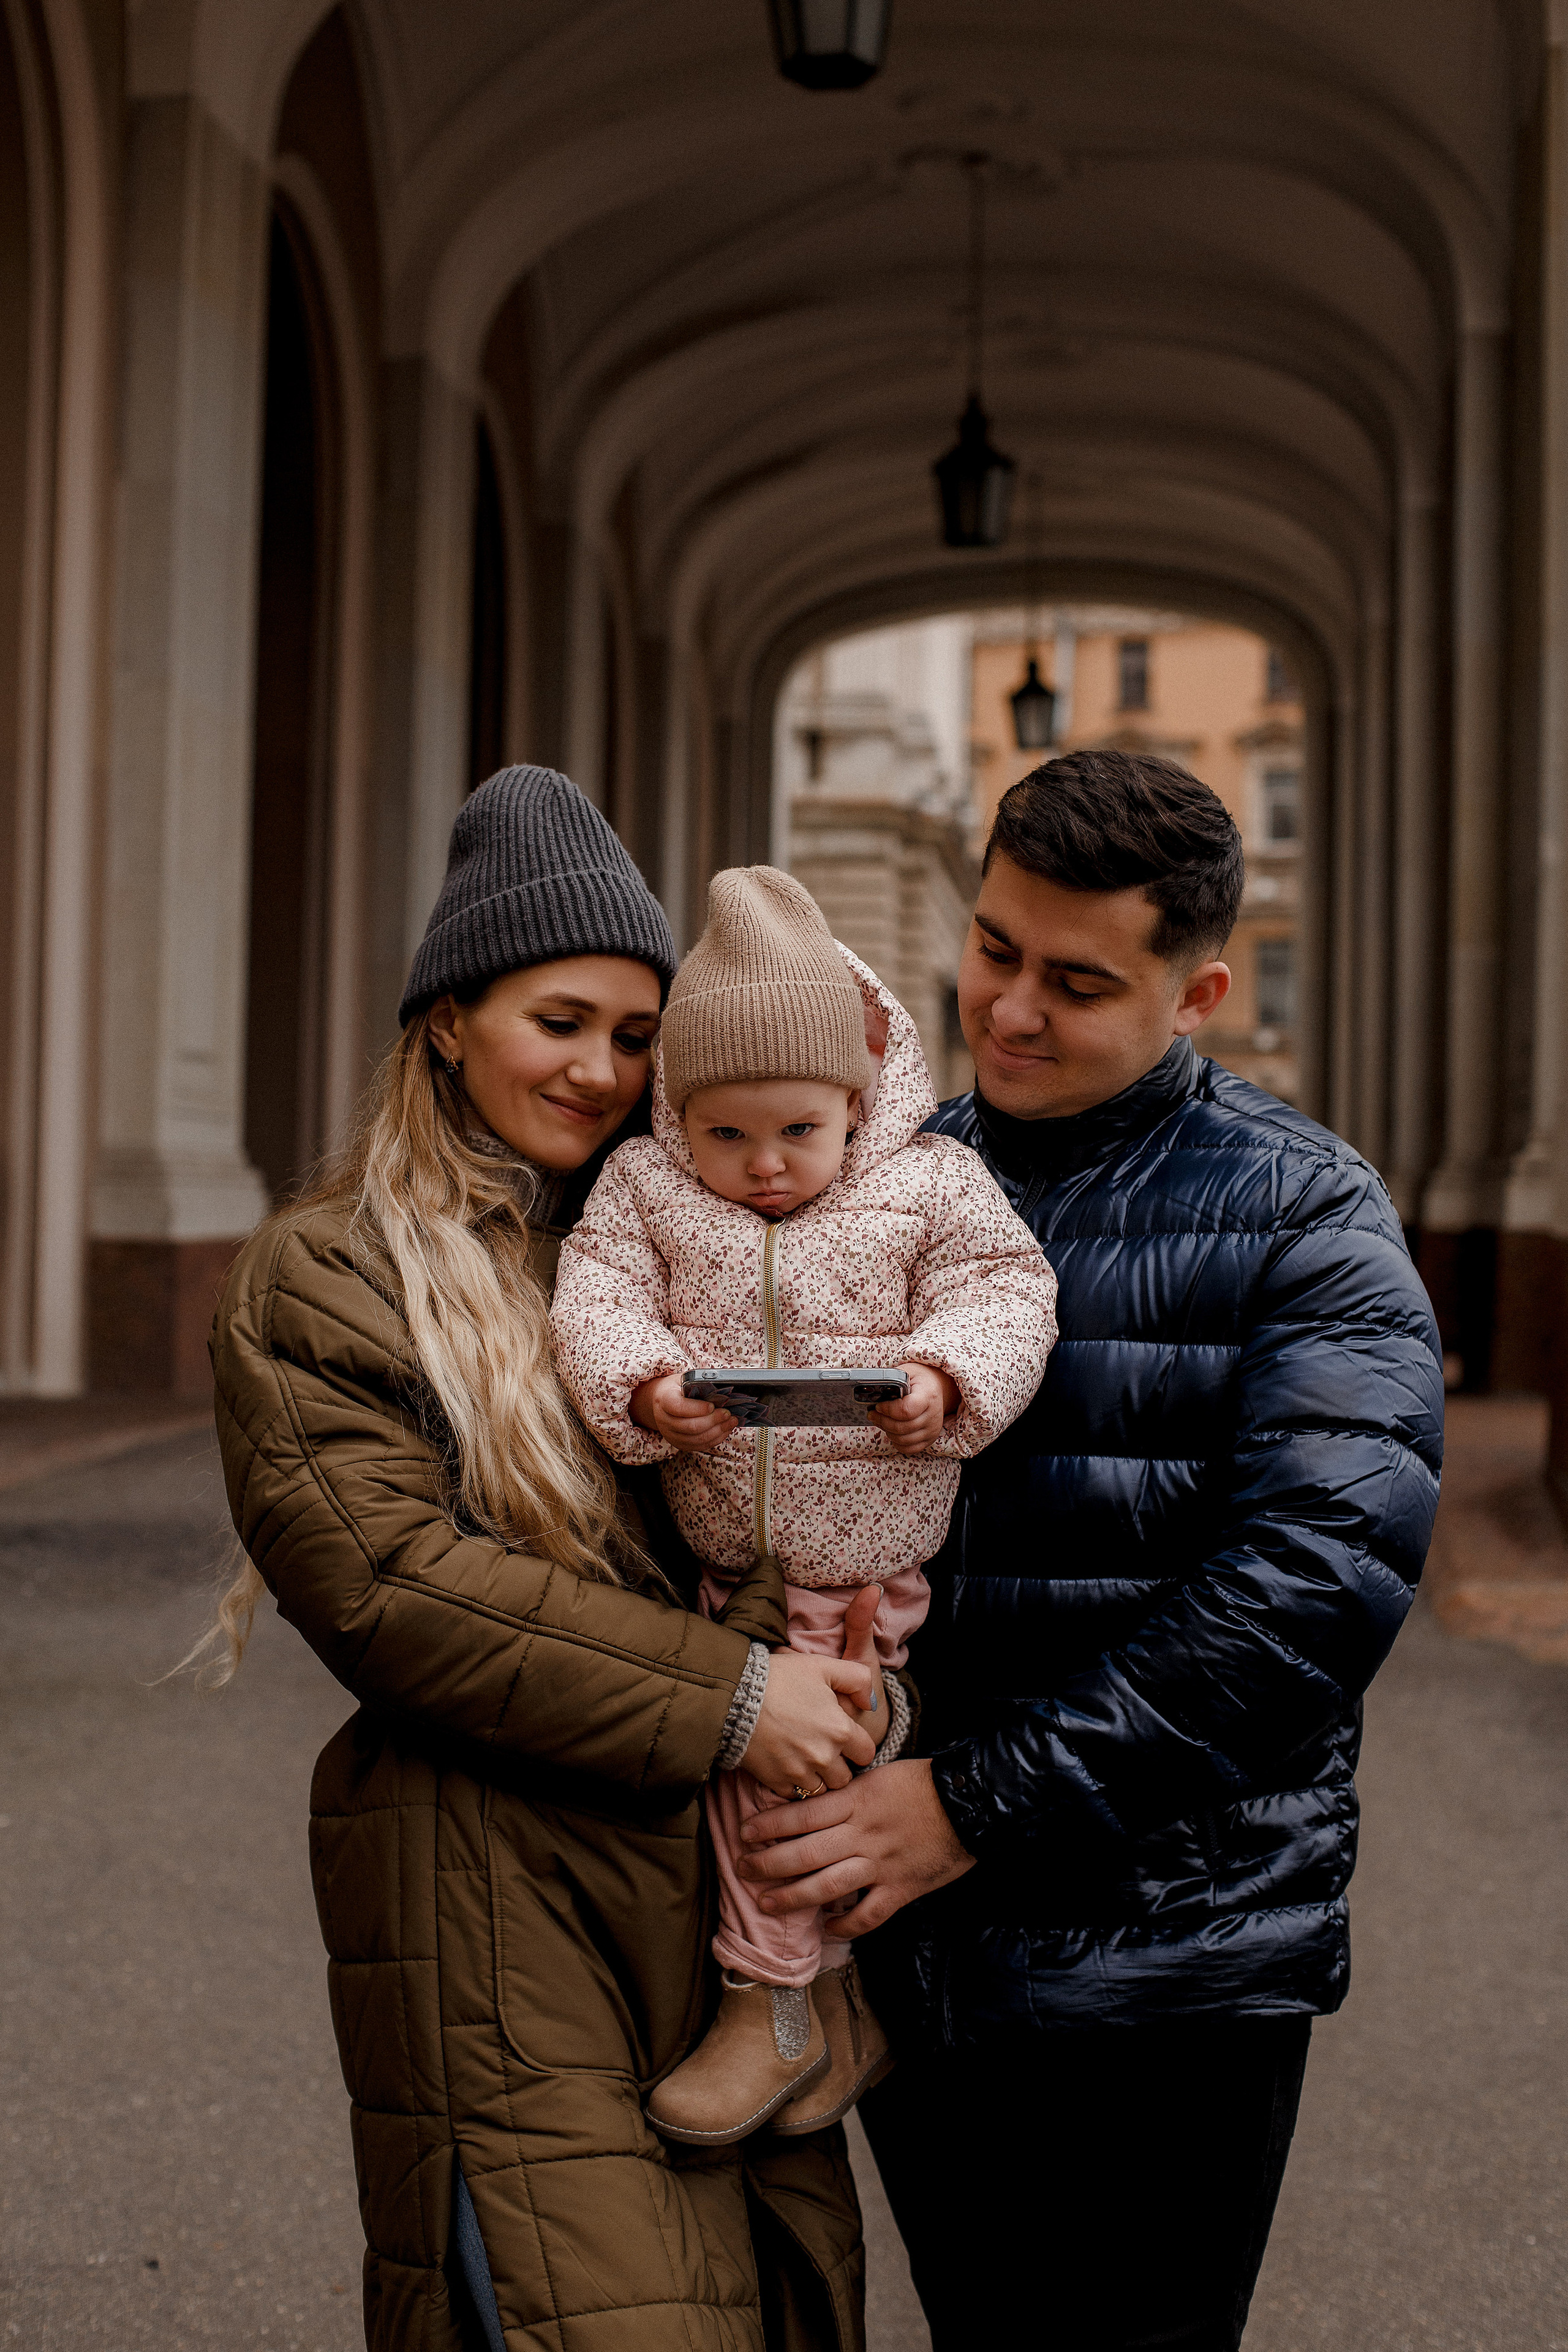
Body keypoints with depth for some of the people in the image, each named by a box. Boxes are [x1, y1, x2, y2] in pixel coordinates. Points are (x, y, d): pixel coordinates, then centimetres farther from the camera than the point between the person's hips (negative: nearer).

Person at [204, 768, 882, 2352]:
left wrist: (805, 1603, -12)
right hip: (493, 1895, -6)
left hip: (731, 1868, 6)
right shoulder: (317, 1283, -1)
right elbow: (392, 1586, -13)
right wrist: (724, 1700, -16)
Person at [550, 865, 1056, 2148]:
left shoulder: (934, 1186, -2)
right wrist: (645, 1384, -27)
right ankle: (829, 1999, 25)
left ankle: (769, 2001, 12)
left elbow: (1006, 1293, -6)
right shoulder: (645, 1186, 2)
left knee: (777, 1754, -5)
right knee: (749, 1745, 8)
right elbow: (599, 1298, -7)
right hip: (722, 1555, 3)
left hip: (869, 1564, -3)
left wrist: (947, 1381, -25)